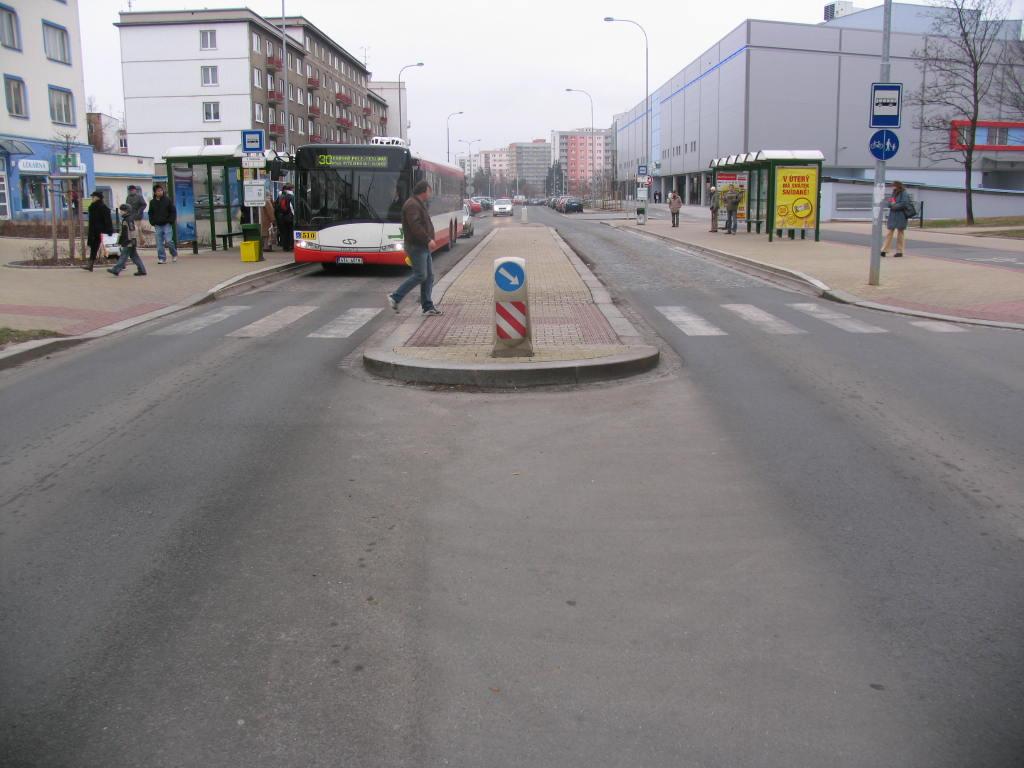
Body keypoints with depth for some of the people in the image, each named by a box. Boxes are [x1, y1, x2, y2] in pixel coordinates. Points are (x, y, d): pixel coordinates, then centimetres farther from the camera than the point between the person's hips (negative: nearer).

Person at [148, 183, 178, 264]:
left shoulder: (167, 200, 1)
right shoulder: (152, 202, 9)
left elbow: (173, 211, 3)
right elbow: (150, 214, 17)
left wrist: (171, 221, -6)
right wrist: (152, 222, 4)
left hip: (167, 224, -3)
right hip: (157, 225, 3)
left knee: (168, 241, -11)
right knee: (159, 243, 0)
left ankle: (174, 254, 12)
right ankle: (162, 258, 6)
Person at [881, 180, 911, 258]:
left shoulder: (904, 194, -7)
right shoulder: (894, 194, 16)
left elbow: (904, 204, -18)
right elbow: (887, 202, 12)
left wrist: (894, 206, -12)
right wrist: (890, 203, -10)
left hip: (901, 216, -6)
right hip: (892, 216, 6)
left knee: (900, 233, 3)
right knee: (889, 232, 3)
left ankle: (899, 251, 9)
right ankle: (884, 250, 2)